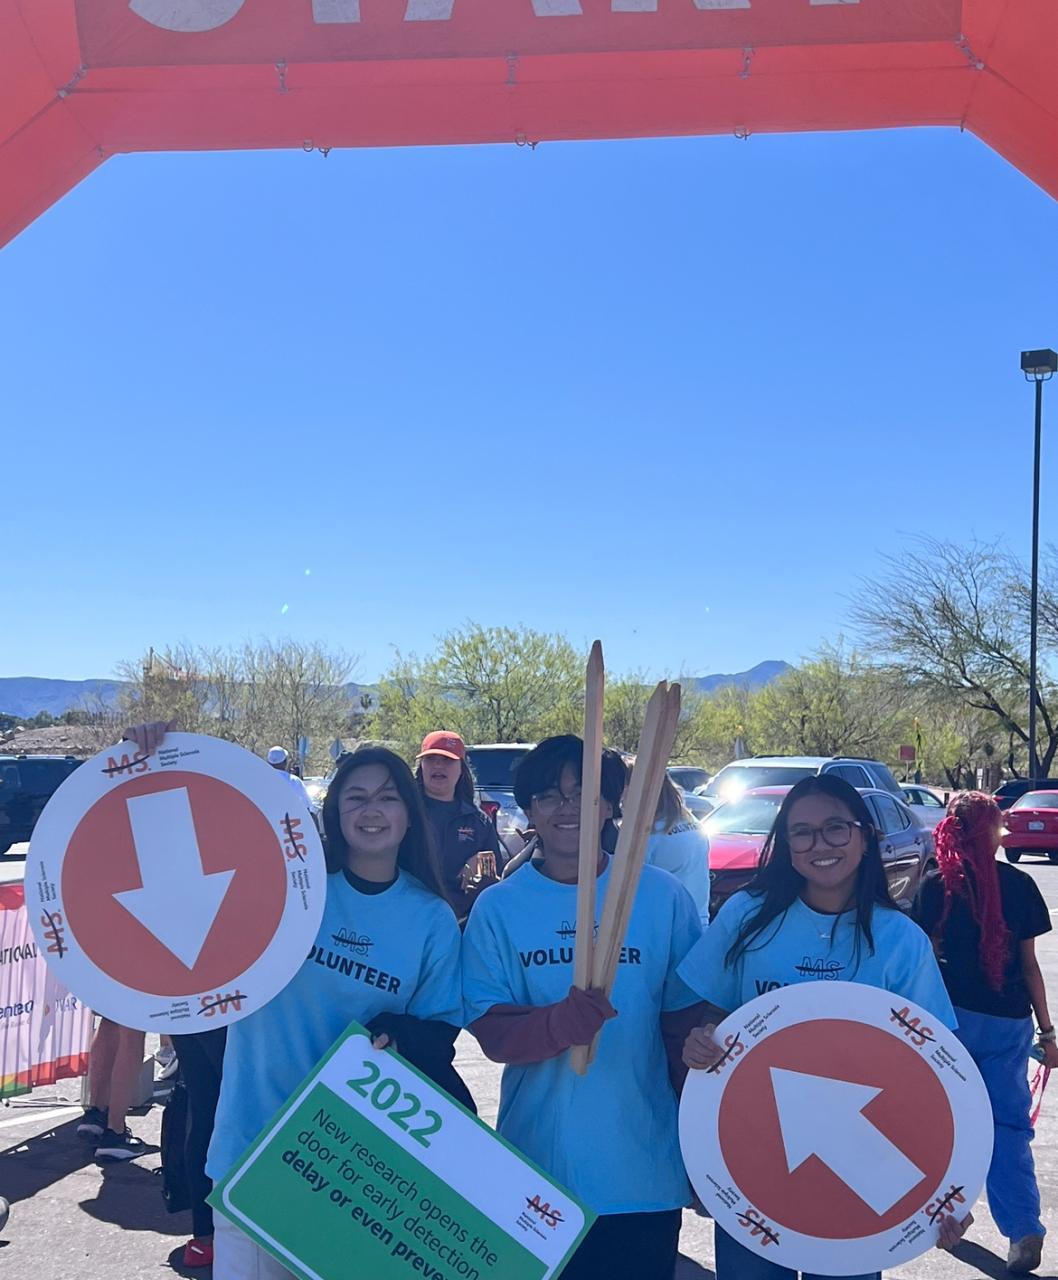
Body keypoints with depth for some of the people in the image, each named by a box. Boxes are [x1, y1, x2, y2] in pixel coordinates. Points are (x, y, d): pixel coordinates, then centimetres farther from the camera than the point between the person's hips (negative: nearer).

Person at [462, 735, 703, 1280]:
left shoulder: (662, 897, -2)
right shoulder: (498, 907, -2)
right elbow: (491, 1032, -7)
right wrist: (560, 1023, -27)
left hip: (645, 1174, 0)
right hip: (538, 1170, 0)